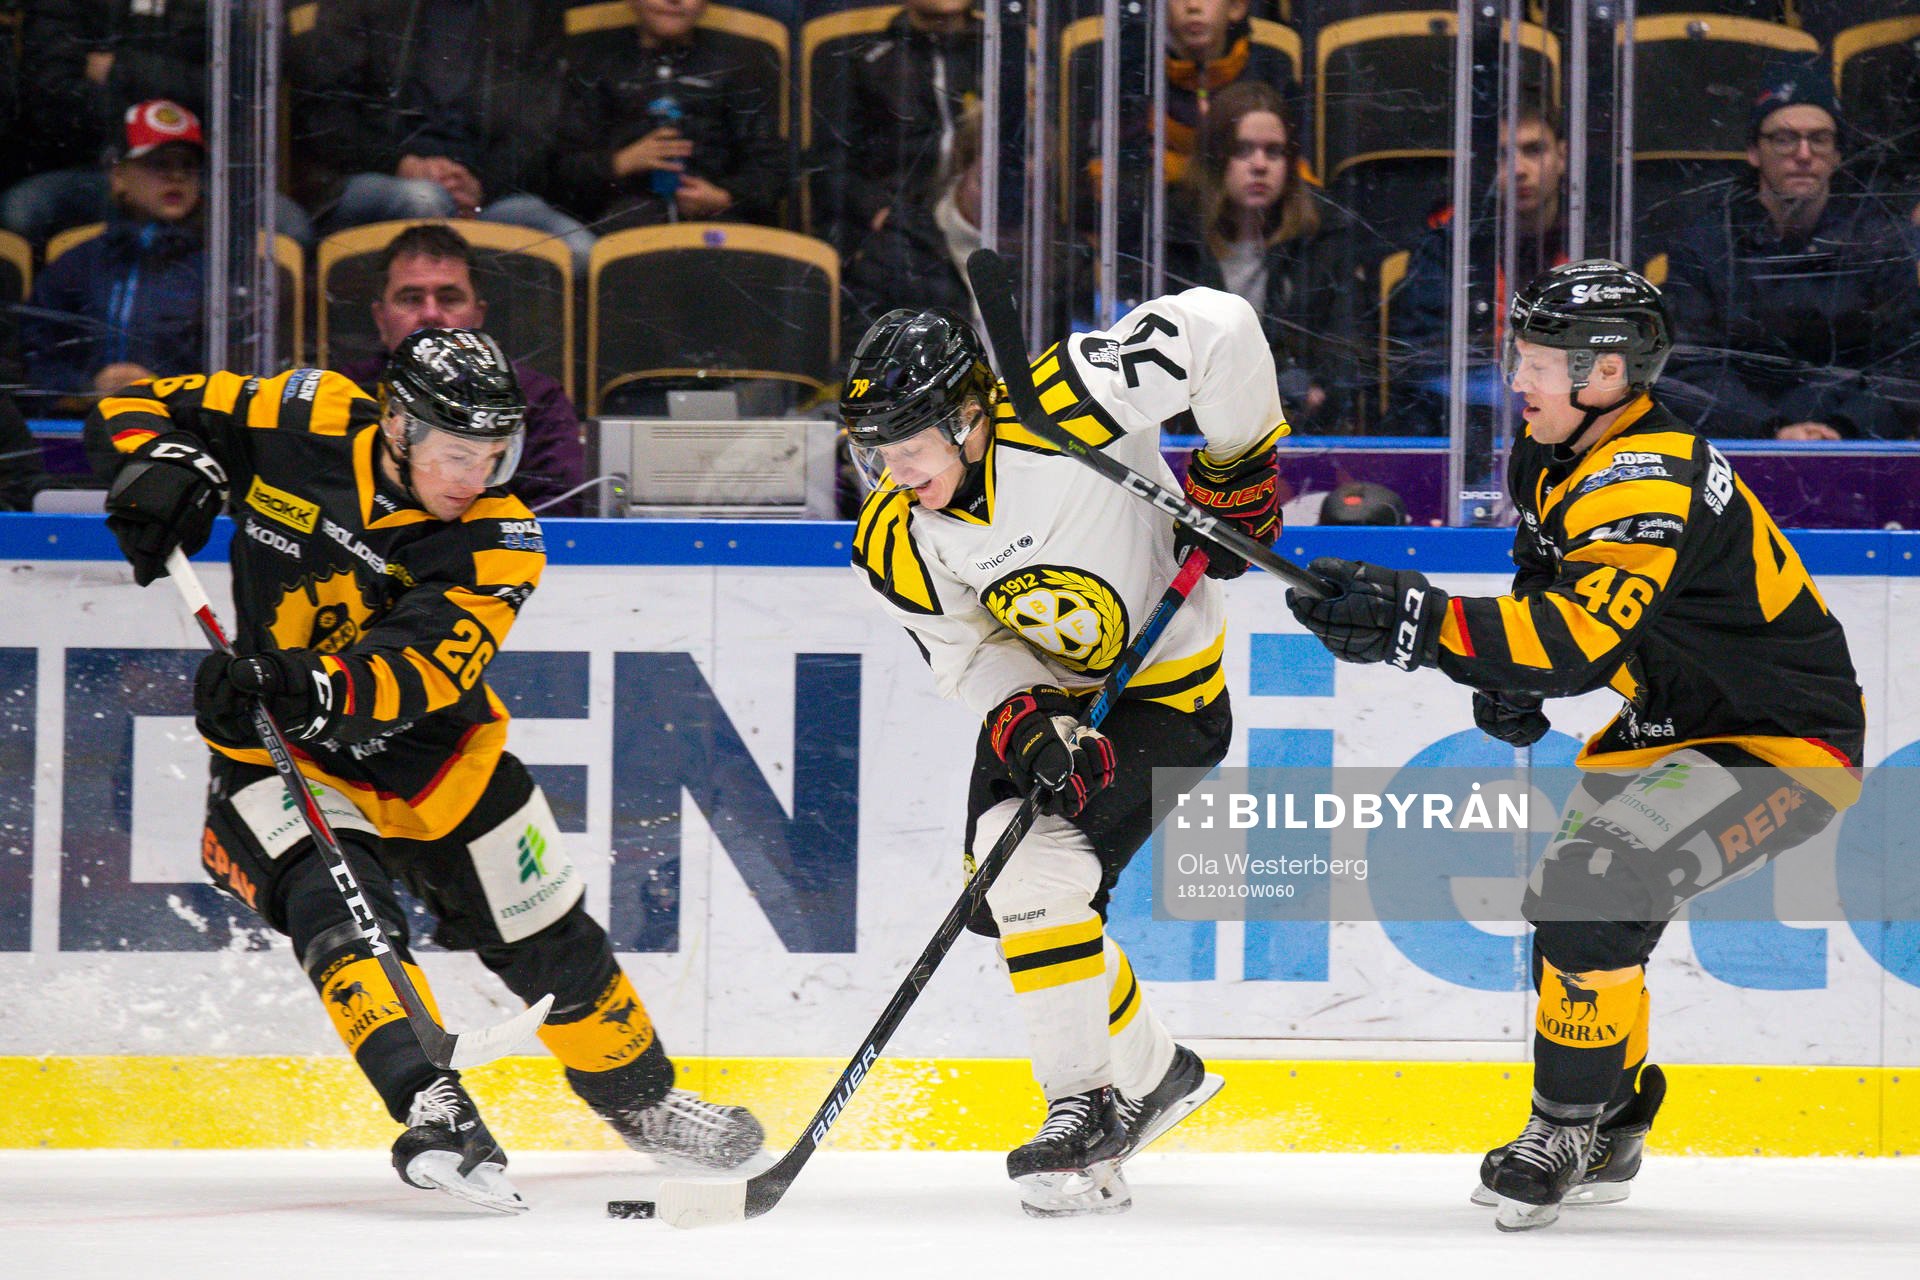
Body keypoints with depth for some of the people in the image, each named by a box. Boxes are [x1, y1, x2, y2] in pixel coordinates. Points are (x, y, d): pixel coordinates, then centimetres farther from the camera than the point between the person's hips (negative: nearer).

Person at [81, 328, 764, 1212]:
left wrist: (312, 688, -51)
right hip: (269, 745, -2)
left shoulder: (494, 540, -18)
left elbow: (421, 666, -33)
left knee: (549, 938, 8)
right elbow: (134, 409, -7)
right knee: (339, 905, -30)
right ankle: (431, 1109, -38)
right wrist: (164, 468, -29)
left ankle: (640, 1101, 33)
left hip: (429, 747, 2)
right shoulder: (302, 426, -17)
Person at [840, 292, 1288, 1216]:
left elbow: (1214, 329, -31)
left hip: (1166, 687, -7)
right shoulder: (893, 543, -13)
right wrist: (1027, 724, -28)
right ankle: (1153, 1073, 26)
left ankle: (1085, 1110, -11)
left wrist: (1237, 473, -21)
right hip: (1043, 693, 7)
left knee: (1038, 870, -22)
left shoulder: (1055, 413, -31)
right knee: (1008, 885, 3)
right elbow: (967, 649, -8)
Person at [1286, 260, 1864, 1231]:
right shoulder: (1557, 459, 3)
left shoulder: (1648, 485, -29)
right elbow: (1553, 588, 22)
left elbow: (1583, 642, -42)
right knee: (1569, 902, 12)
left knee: (1598, 891, -24)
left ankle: (1570, 1129, -9)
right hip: (1679, 722, 11)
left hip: (1784, 740, -11)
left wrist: (1413, 623, -48)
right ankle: (1608, 1134, 29)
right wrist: (1509, 682, 3)